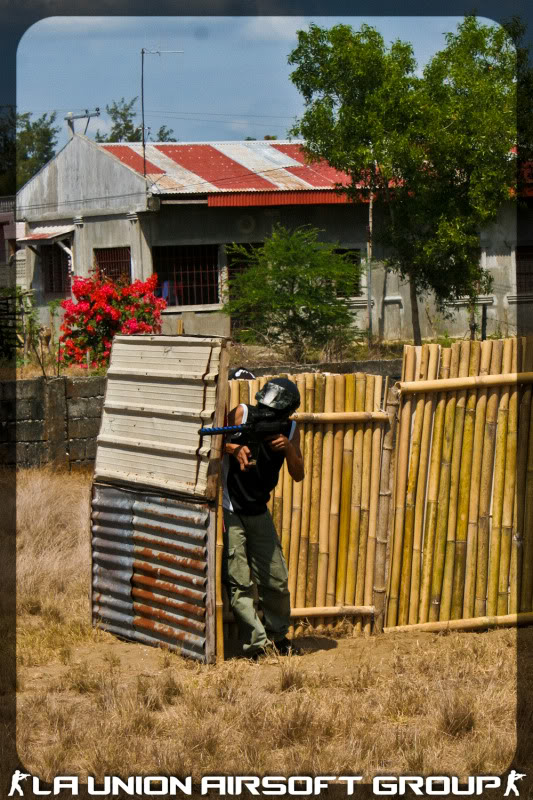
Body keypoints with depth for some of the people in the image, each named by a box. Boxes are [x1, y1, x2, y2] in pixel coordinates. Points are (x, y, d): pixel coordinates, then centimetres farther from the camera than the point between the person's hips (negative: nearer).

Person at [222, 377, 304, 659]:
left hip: (259, 513, 5)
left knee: (276, 580, 10)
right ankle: (256, 643, -8)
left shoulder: (290, 431, -2)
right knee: (238, 583, -10)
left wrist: (288, 448, -21)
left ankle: (278, 635, 29)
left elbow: (298, 475, -3)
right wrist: (233, 448, -30)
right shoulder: (242, 414, -14)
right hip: (229, 511, -5)